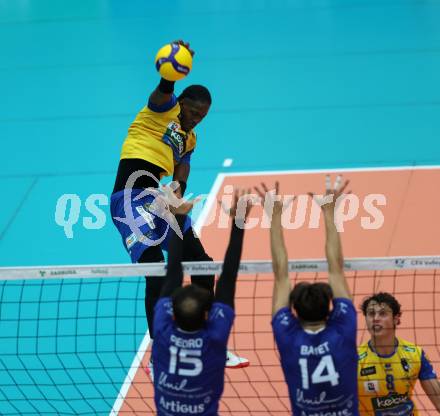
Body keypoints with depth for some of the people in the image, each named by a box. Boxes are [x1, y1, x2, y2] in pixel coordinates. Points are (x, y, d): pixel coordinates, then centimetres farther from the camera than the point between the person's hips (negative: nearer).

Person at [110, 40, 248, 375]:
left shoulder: (189, 140, 23)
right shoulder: (164, 109, 1)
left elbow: (180, 179, 16)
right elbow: (164, 88, -23)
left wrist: (177, 196, -8)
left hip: (156, 197, 9)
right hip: (131, 196, -9)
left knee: (202, 264, 9)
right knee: (157, 277, -15)